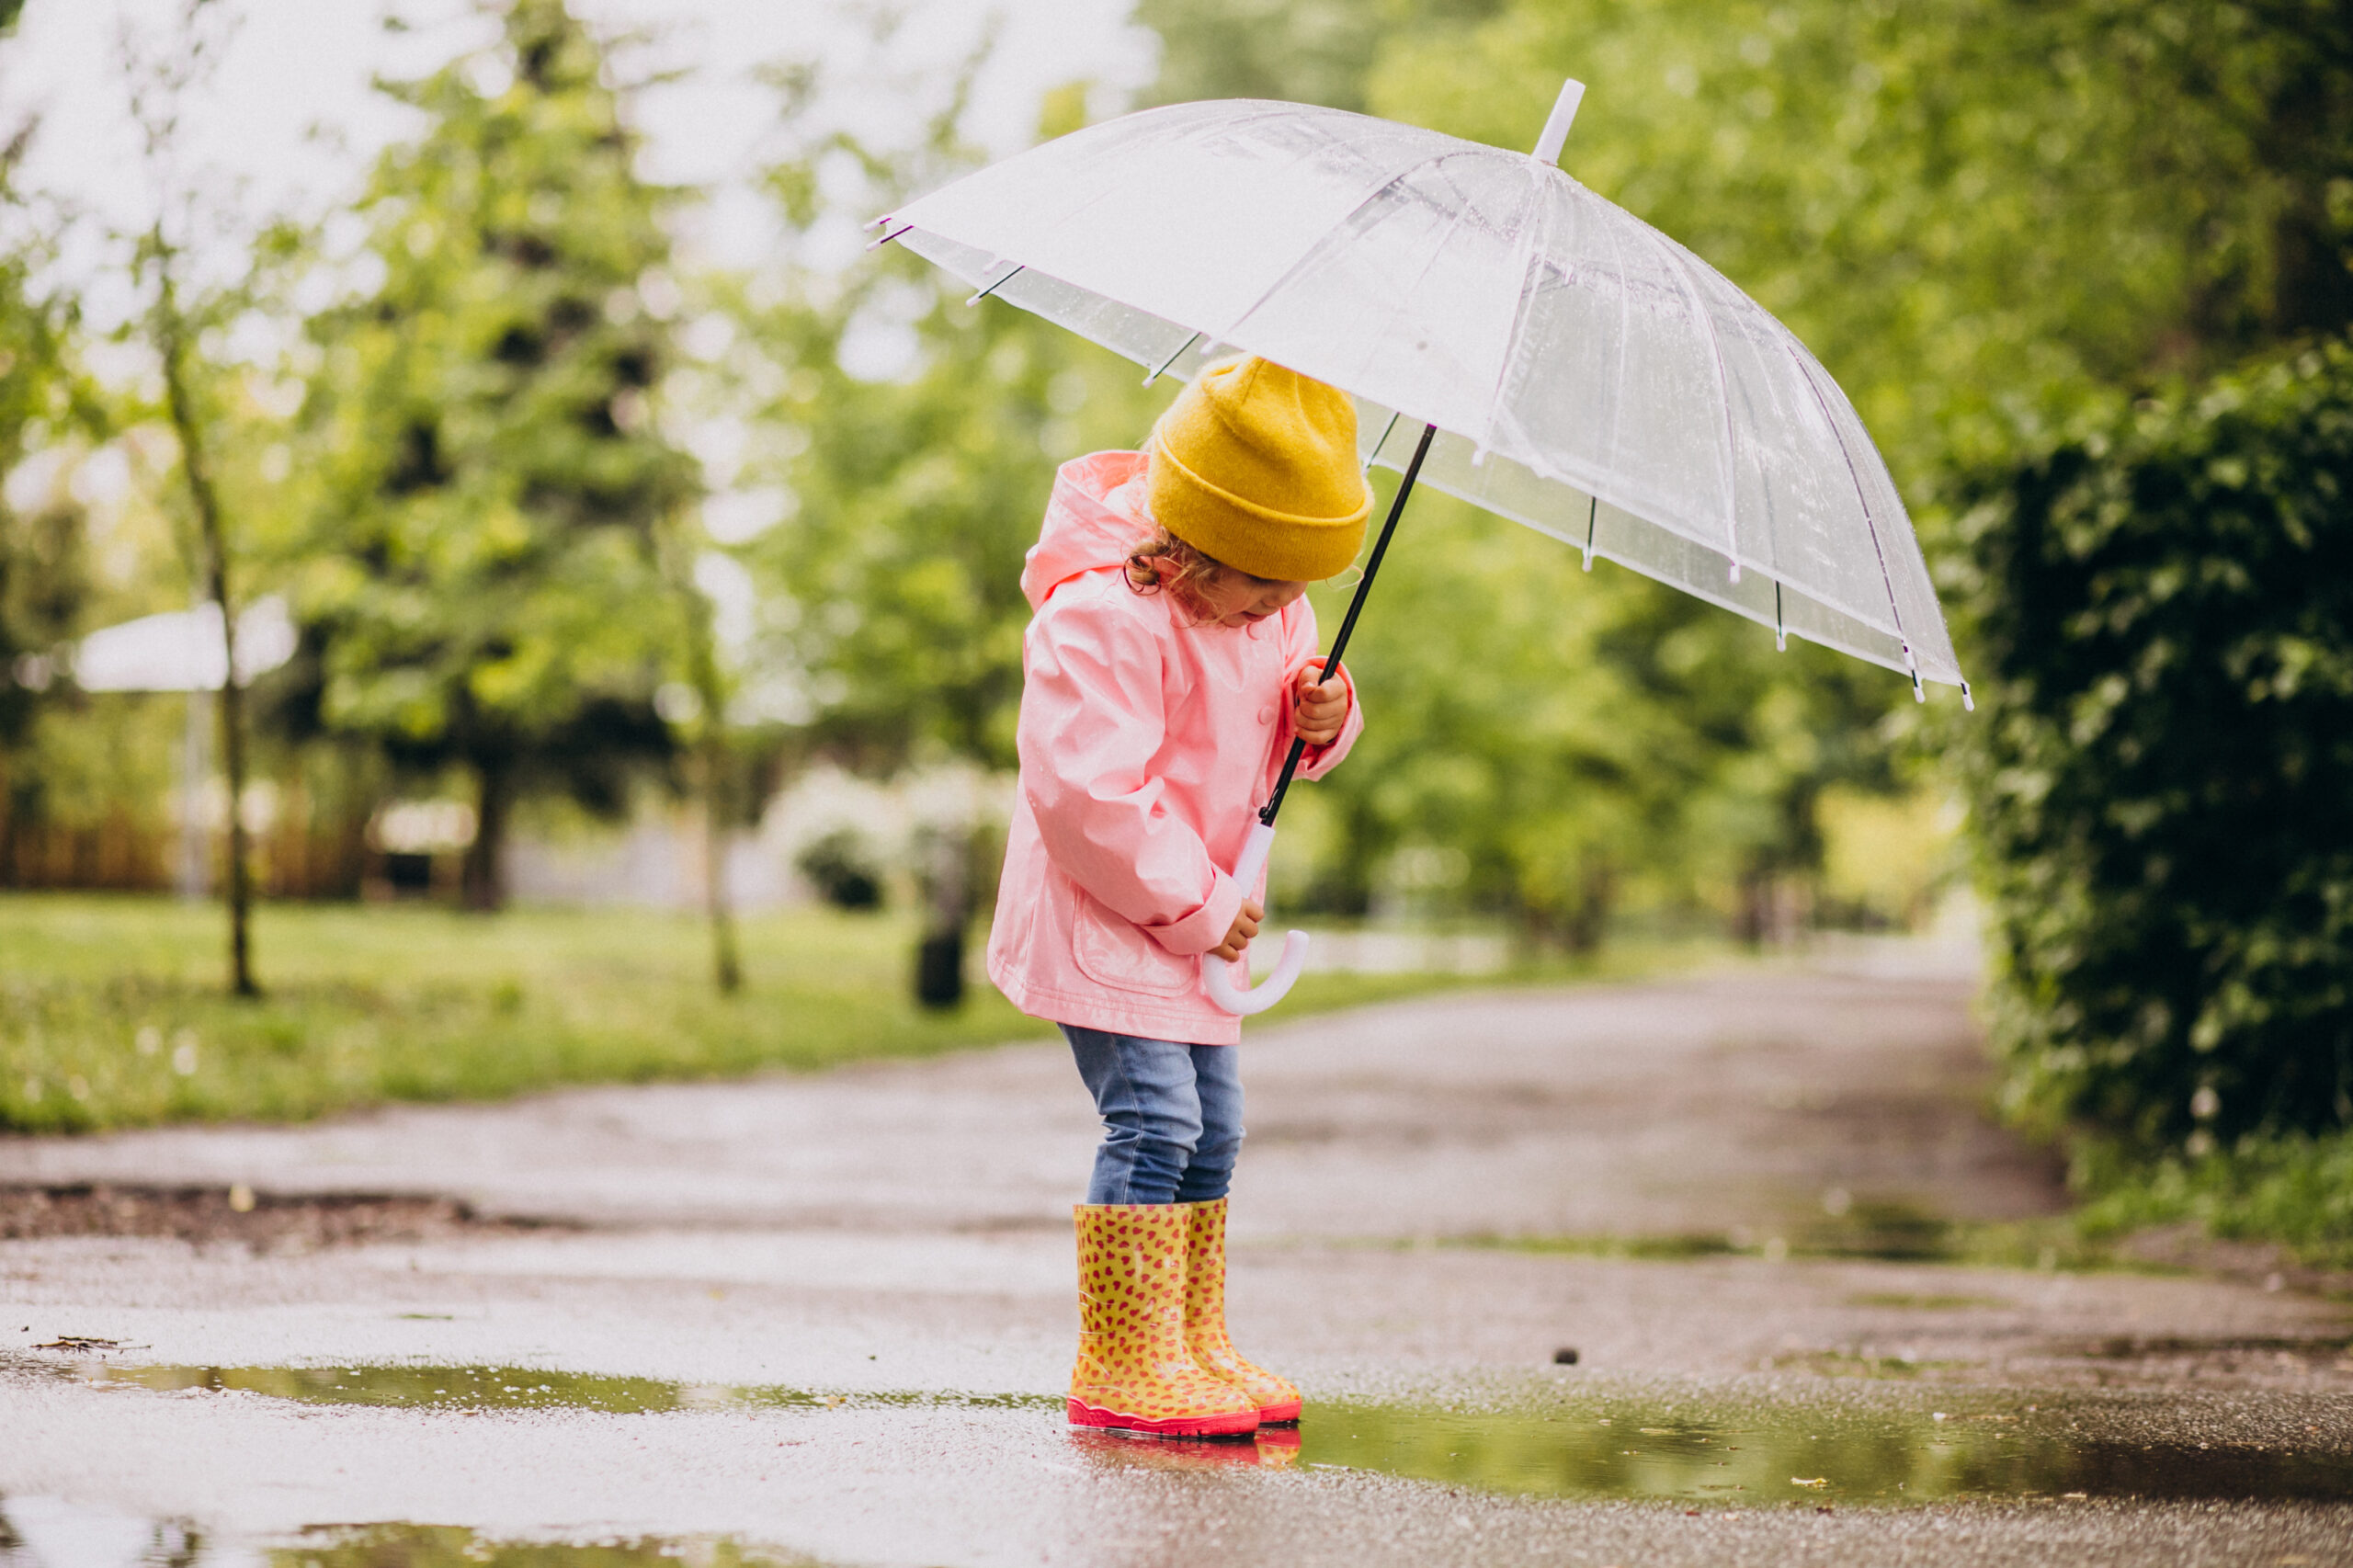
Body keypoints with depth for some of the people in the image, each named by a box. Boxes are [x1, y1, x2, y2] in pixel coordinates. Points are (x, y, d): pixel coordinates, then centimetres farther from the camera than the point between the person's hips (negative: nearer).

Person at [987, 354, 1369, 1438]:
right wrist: (1195, 904, -22)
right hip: (1102, 912, -9)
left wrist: (1322, 716, -9)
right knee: (1154, 1118, -16)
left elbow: (1266, 726, 16)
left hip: (1198, 915, 9)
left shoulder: (1266, 608, 2)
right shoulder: (1103, 618, -26)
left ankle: (1195, 1345, 22)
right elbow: (1089, 791, -29)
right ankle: (1122, 1366, -11)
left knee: (1212, 1126, 11)